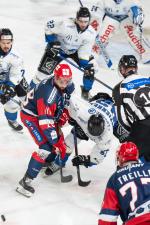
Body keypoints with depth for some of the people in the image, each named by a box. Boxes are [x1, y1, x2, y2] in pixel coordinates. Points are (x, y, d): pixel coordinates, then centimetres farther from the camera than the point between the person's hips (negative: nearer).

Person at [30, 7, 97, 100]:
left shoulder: (91, 33, -24)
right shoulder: (65, 25, -37)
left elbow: (85, 51, -17)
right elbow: (50, 25, -22)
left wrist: (87, 67, -27)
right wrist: (53, 43, -21)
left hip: (75, 51, 4)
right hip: (58, 48, -4)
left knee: (90, 68, -7)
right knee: (45, 69, -14)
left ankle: (86, 91, 14)